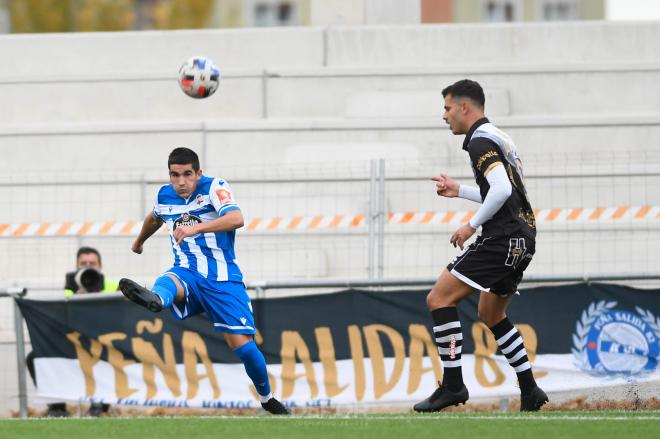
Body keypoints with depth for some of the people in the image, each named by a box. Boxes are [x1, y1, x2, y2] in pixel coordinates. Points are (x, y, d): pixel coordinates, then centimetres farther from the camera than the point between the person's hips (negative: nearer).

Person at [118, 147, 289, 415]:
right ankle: (154, 299, -72)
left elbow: (237, 219, -28)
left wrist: (196, 227, -41)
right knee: (168, 283, -35)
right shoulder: (164, 196, 9)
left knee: (242, 344, -10)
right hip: (187, 273, 3)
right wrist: (139, 242, 53)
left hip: (222, 277, -3)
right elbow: (155, 218, 34)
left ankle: (266, 397, 14)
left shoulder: (214, 188, -8)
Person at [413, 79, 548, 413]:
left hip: (502, 239, -10)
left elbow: (502, 189, -24)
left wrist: (472, 226, -15)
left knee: (439, 297, -10)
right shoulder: (498, 138, 20)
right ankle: (529, 391, 19)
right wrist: (459, 191, 30)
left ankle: (452, 385, -14)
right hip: (522, 237, 10)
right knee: (490, 313, 23)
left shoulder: (481, 141, -11)